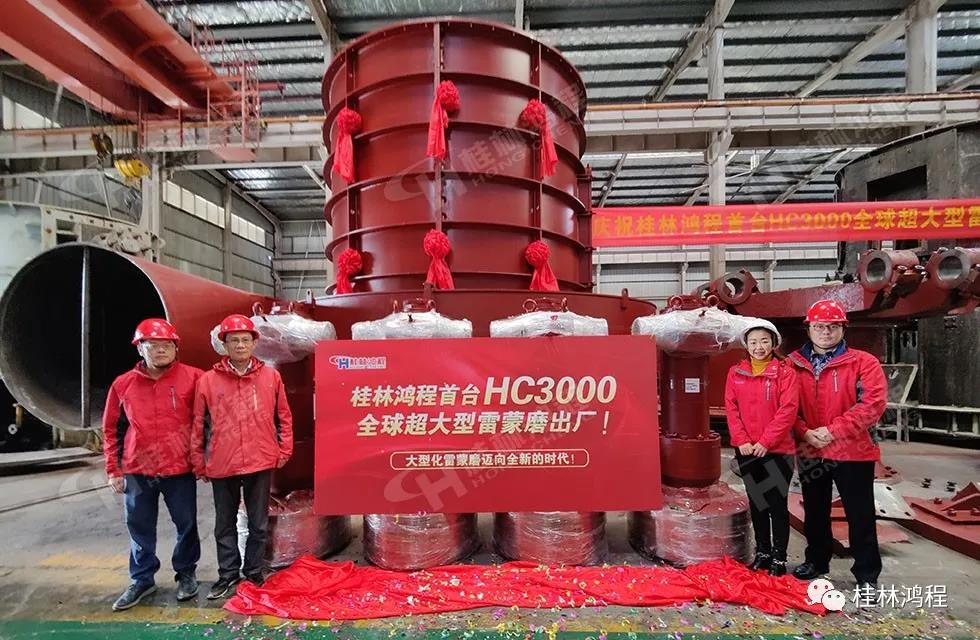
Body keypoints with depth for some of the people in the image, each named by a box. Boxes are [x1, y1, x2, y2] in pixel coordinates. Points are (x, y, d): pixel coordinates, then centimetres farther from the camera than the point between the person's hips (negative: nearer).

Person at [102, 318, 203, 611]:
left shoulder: (193, 378, -7)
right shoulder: (123, 384, 2)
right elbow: (112, 430, 8)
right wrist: (113, 470, 6)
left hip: (180, 469, -2)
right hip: (137, 471, 2)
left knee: (186, 525, 10)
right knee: (140, 529, 14)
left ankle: (186, 573, 29)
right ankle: (142, 579, 32)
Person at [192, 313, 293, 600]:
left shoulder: (271, 376, -1)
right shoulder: (208, 380, -2)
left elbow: (283, 416, 5)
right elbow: (199, 424, 3)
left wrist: (284, 449, 2)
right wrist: (199, 461, 4)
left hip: (261, 462, 0)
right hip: (222, 465, 0)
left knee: (258, 523, 13)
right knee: (225, 523, 15)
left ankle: (255, 573, 29)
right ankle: (228, 574, 32)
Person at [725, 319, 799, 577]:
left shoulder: (785, 372, -5)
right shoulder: (736, 373, 5)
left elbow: (788, 410, -12)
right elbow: (731, 409, 2)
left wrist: (765, 442, -16)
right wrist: (741, 440, -9)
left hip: (777, 450, -4)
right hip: (746, 450, 4)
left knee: (777, 504, 5)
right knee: (756, 502, 15)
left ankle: (779, 558, 18)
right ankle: (762, 552, 29)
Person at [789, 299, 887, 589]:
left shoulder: (863, 362, -6)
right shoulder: (794, 364, 3)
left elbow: (873, 403, -16)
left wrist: (834, 429, -20)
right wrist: (805, 432, -12)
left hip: (853, 452, -3)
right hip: (810, 453, 4)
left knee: (860, 515, 7)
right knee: (814, 512, 18)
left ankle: (867, 574, 23)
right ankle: (816, 561, 36)